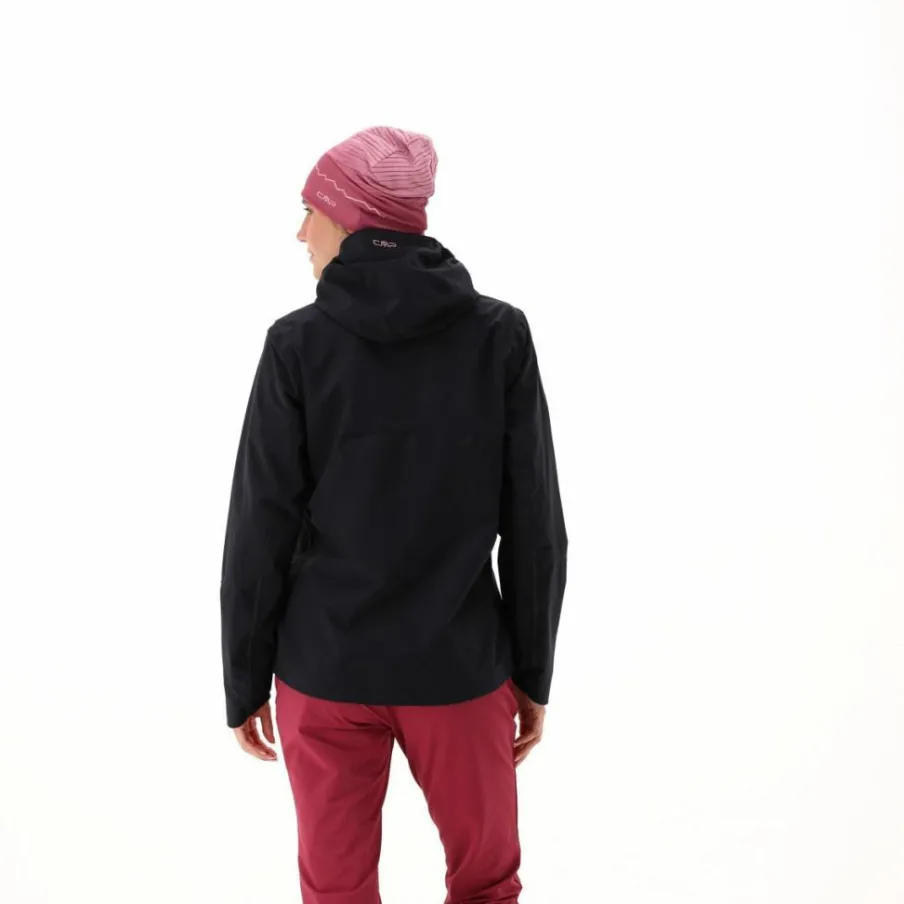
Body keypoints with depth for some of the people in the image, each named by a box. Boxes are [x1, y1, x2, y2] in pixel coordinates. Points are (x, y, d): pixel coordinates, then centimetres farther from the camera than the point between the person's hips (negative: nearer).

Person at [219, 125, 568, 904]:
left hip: (325, 668, 0)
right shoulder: (501, 335, -7)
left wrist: (244, 681, 5)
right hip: (456, 666, 1)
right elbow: (535, 526, -5)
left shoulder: (300, 345, -10)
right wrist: (535, 672, 6)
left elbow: (261, 532, -8)